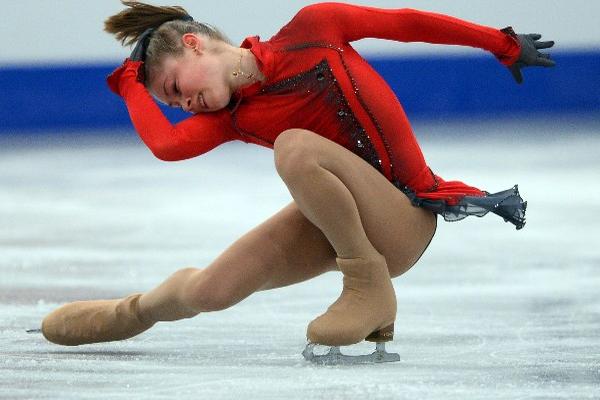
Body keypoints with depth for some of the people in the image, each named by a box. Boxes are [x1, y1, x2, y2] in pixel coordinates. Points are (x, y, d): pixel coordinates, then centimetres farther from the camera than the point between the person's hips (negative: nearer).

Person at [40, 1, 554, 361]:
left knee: (295, 146, -31)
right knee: (208, 289, -6)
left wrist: (504, 44, 4)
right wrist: (131, 82, 3)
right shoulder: (233, 116, 7)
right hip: (334, 221, 6)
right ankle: (137, 310, 30)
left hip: (404, 220, -5)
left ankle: (371, 292, -16)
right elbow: (167, 145, -11)